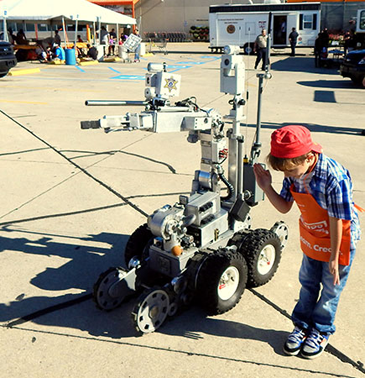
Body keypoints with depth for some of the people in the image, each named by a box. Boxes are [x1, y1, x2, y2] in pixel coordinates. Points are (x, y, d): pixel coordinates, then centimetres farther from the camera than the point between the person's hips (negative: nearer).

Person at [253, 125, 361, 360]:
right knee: (308, 283, 20)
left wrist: (334, 257, -18)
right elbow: (284, 207, -7)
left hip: (338, 240, -5)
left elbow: (337, 221, -26)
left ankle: (321, 331, 35)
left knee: (331, 288, 14)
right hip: (311, 237, 5)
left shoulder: (334, 178, -35)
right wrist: (267, 188, -23)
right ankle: (303, 325, 39)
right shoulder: (294, 173, -16)